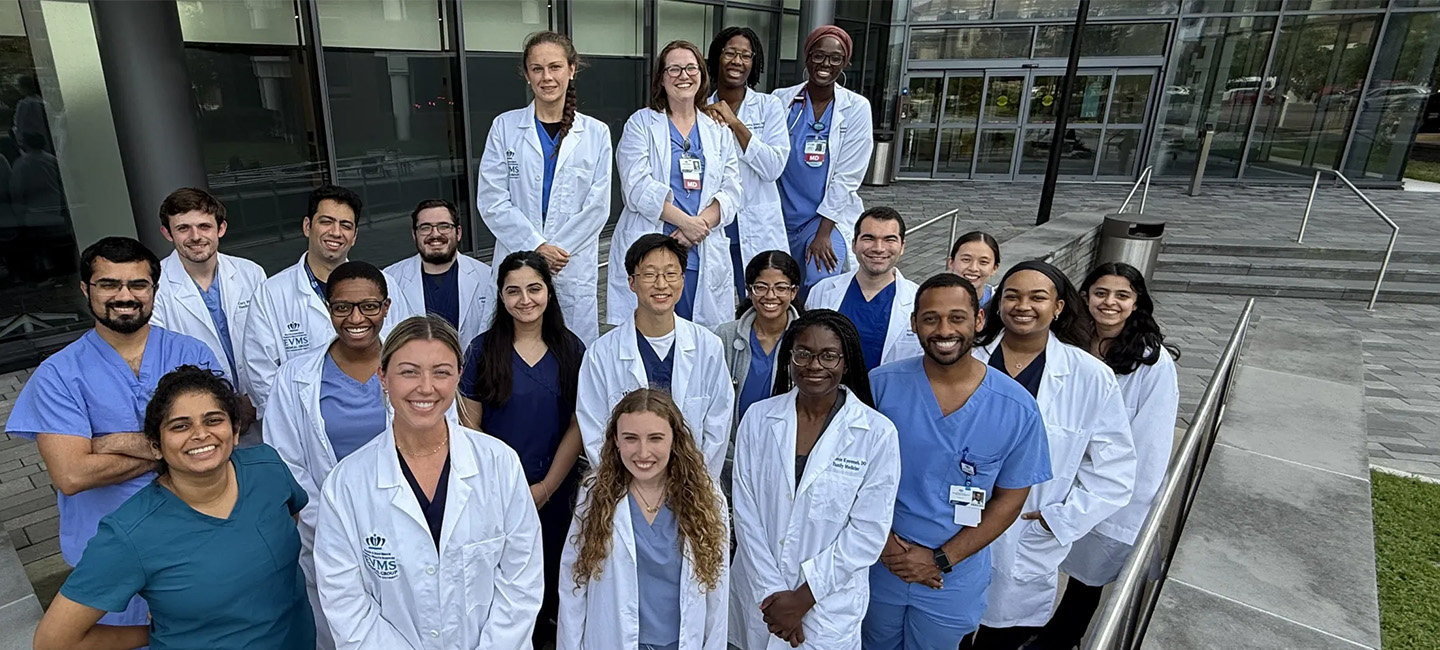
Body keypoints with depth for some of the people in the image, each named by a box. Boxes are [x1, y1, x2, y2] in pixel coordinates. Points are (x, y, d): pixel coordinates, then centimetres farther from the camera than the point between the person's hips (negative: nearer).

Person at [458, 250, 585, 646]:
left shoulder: (571, 350, -3)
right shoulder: (481, 350, -5)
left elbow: (578, 426, -3)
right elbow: (469, 428, -3)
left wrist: (546, 487, -8)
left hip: (555, 490, 1)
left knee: (550, 572, 14)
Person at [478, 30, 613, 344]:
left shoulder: (595, 133, 4)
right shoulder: (505, 126, 3)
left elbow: (597, 206, -1)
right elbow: (491, 200, -2)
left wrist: (555, 250, -9)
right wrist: (536, 247, -11)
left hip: (575, 268, 0)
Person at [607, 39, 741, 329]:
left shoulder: (718, 129, 15)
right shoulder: (641, 123, 5)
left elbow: (731, 191, 6)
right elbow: (638, 186, -7)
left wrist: (698, 229, -10)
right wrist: (685, 221, -15)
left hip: (703, 253, 3)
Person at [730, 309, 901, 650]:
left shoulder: (878, 434, -13)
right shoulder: (758, 418, -7)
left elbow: (869, 531, -11)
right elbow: (745, 510, -5)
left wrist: (804, 596, -12)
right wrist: (771, 592, -9)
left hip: (829, 605, -2)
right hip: (758, 595, 2)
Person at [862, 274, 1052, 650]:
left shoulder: (1017, 409, -14)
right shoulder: (881, 385, -14)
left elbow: (1009, 500, -6)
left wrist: (940, 560, -12)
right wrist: (883, 541, -14)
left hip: (954, 578, 0)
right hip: (879, 563, 1)